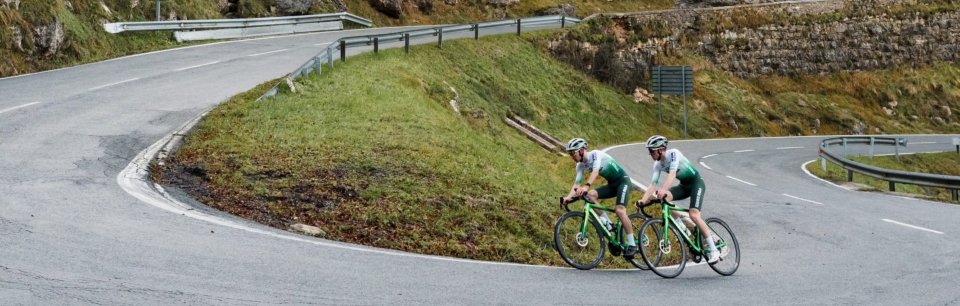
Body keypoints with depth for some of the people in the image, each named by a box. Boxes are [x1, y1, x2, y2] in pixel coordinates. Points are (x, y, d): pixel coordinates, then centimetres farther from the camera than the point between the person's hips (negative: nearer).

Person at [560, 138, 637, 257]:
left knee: (620, 210, -24)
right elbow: (577, 182, -10)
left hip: (623, 181, -7)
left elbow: (595, 171, -39)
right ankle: (607, 224, -8)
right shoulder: (581, 165, -1)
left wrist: (586, 186, -56)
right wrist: (569, 197, -29)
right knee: (590, 195, -16)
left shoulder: (596, 154, -23)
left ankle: (632, 245, -17)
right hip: (611, 184, 7)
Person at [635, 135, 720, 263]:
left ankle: (713, 250, -18)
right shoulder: (657, 164, -3)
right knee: (663, 198, -20)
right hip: (684, 185, 7)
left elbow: (672, 174, -37)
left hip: (696, 182, -7)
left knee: (694, 215, -23)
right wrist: (643, 200, -24)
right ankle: (682, 228, -6)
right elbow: (653, 184, -9)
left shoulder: (673, 153, -23)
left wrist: (663, 190, -52)